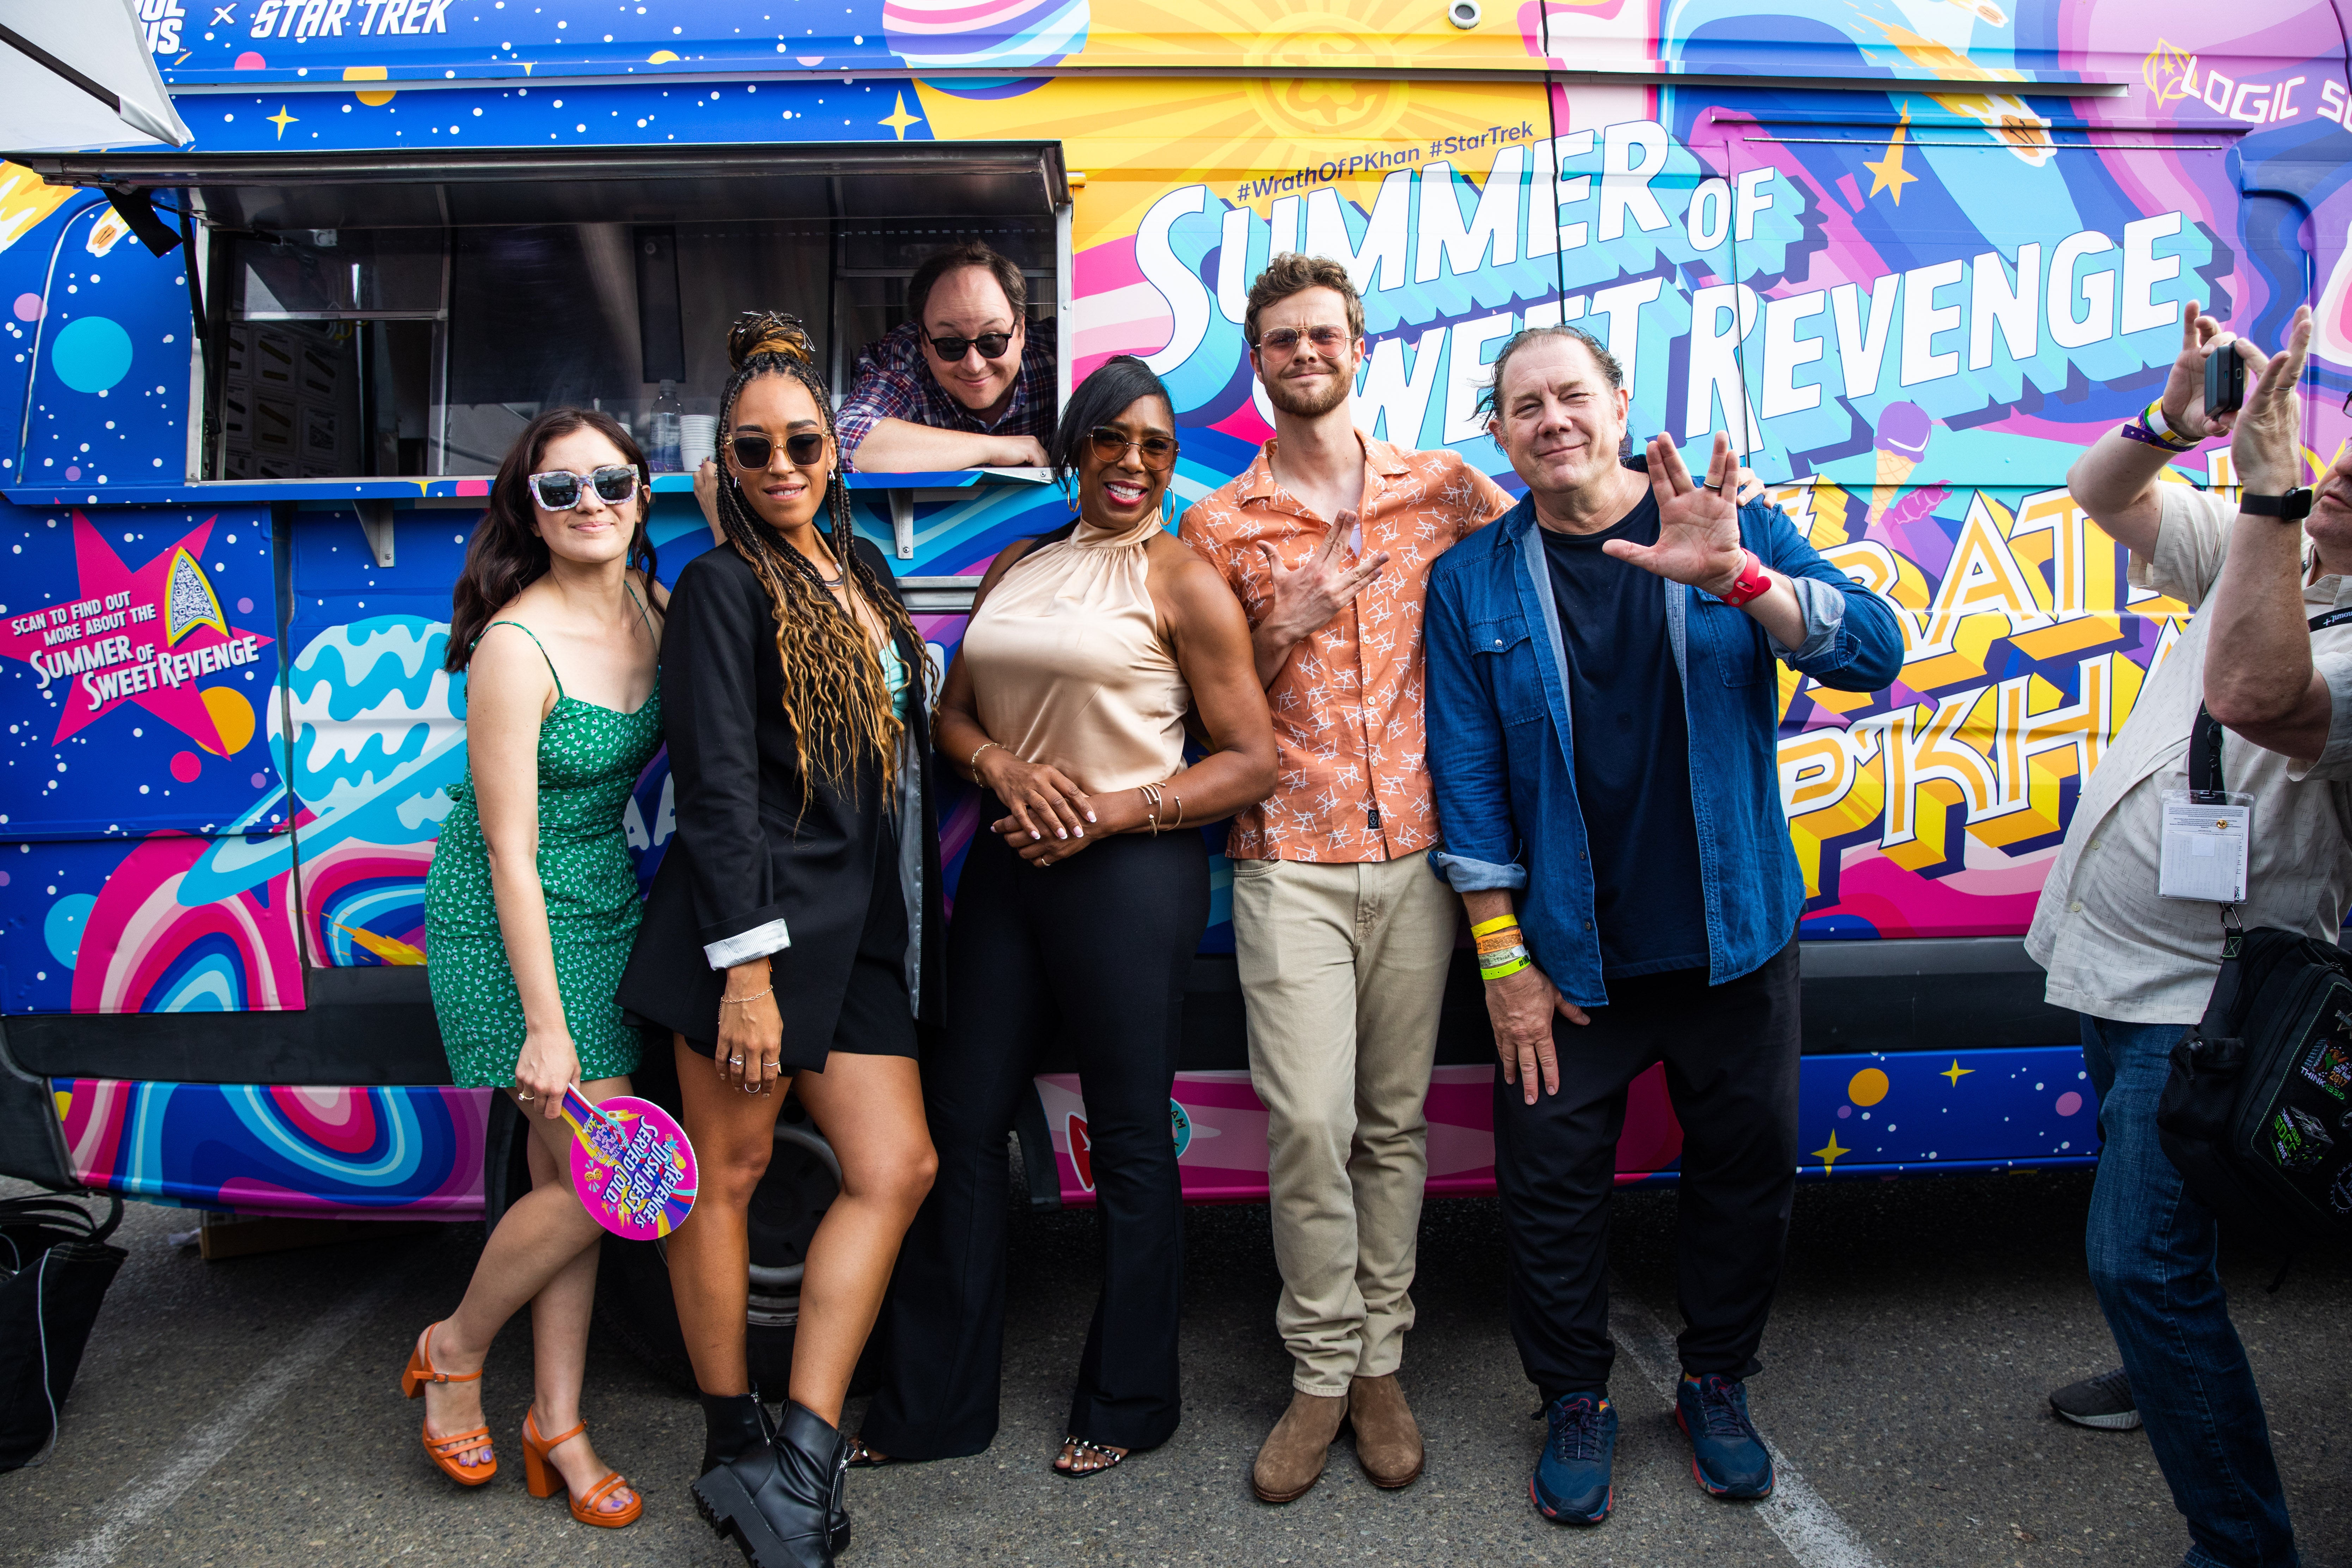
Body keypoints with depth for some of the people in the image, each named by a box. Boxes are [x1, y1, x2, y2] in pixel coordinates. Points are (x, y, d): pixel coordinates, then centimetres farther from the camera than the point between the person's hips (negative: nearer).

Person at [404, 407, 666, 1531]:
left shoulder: (651, 606, 1)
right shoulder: (517, 645, -19)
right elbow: (510, 850, -20)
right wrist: (545, 1024, -21)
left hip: (608, 903, 7)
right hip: (508, 921, -6)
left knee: (567, 1172, 9)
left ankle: (557, 1427, 20)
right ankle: (454, 1351, 21)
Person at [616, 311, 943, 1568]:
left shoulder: (864, 571, 15)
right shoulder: (724, 584, -6)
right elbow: (717, 789, -13)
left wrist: (915, 923, 17)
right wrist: (747, 970, -18)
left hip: (863, 925, 8)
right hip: (754, 915, -7)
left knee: (896, 1168, 1)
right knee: (730, 1174, 4)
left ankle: (795, 1462, 6)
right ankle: (733, 1448, 20)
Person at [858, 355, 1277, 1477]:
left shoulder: (1182, 582, -5)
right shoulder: (1015, 569, 12)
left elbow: (1253, 761, -8)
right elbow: (953, 712, 13)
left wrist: (1111, 812, -15)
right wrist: (1007, 768, -8)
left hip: (1129, 873, -6)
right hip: (1009, 866, 6)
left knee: (1129, 1139, 6)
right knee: (960, 1119, 10)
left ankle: (1124, 1404, 25)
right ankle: (934, 1399, 26)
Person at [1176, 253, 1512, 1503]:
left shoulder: (1443, 487, 7)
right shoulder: (1219, 526, 6)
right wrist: (1288, 623, -9)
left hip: (1417, 848, 1)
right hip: (1289, 861, -1)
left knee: (1395, 1119, 8)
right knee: (1307, 1122, -7)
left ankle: (1380, 1364, 21)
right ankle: (1323, 1373, 11)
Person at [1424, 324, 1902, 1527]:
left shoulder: (1736, 533, 0)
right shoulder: (1472, 581, -1)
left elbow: (1873, 654, -12)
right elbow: (1467, 775, -3)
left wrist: (1736, 577, -29)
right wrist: (1502, 956, -6)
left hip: (1733, 938, 1)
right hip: (1566, 953, -1)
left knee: (1747, 1169, 12)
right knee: (1551, 1181, 5)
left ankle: (1716, 1385, 35)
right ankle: (1575, 1403, 27)